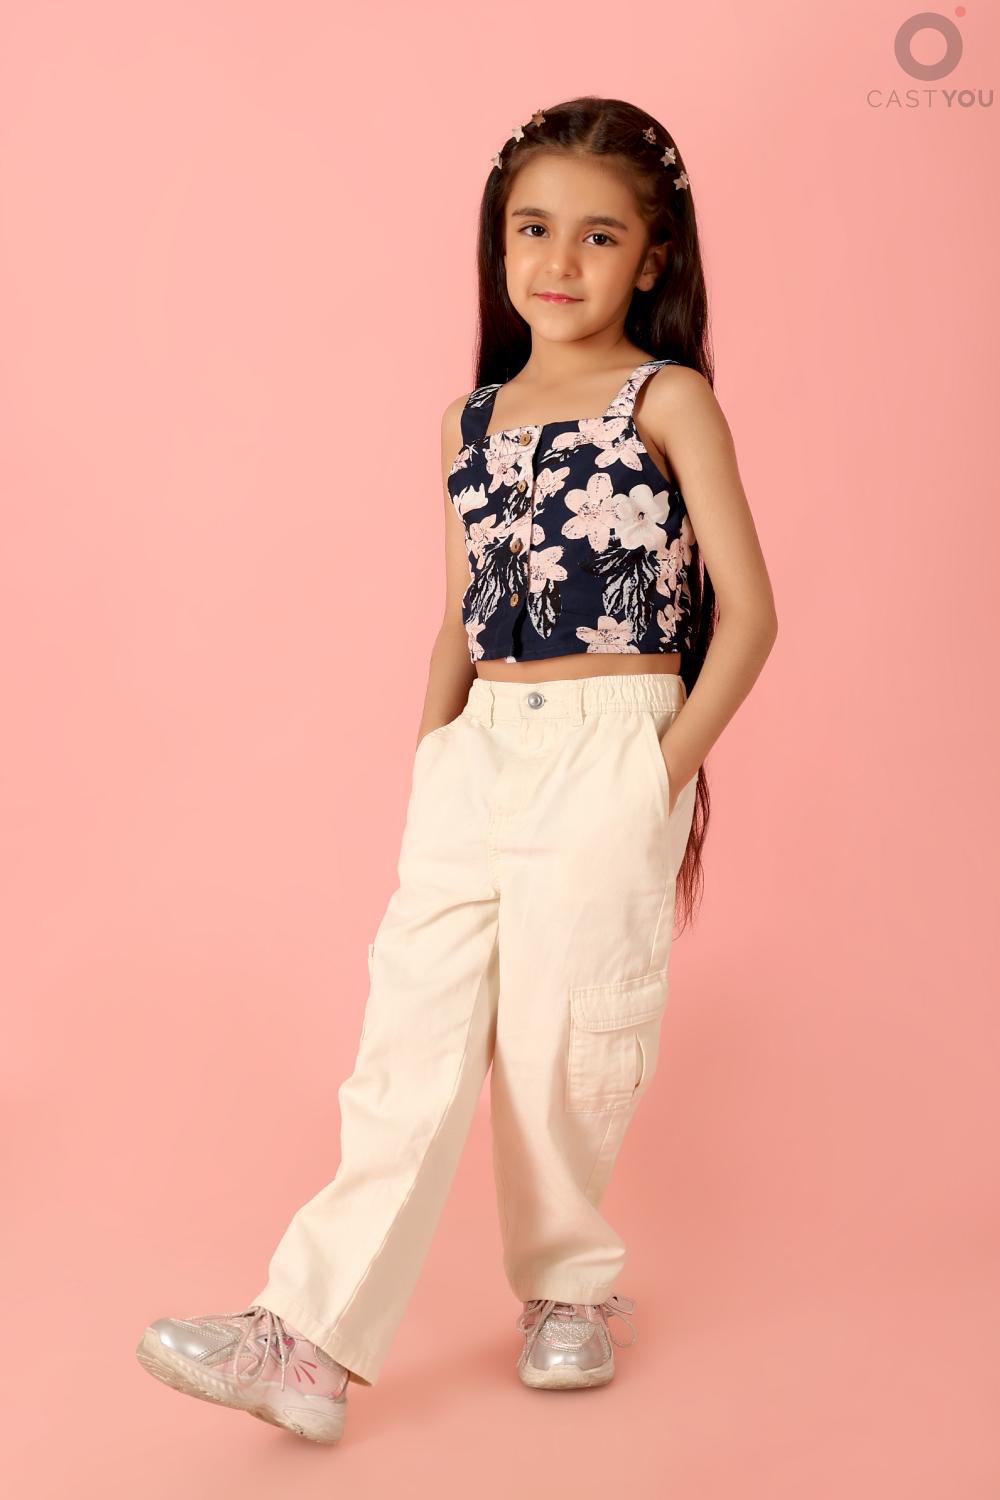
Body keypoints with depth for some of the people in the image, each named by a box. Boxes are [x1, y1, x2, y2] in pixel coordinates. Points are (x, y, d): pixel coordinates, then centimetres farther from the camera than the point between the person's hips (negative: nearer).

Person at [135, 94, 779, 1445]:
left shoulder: (668, 398, -1)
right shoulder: (472, 419, 13)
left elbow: (747, 608, -4)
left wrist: (672, 770, -9)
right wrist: (428, 760, 7)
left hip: (611, 753, -4)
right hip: (476, 757, 4)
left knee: (557, 1045, 2)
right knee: (412, 1040, 1)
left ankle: (569, 1285, 28)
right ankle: (313, 1341, 2)